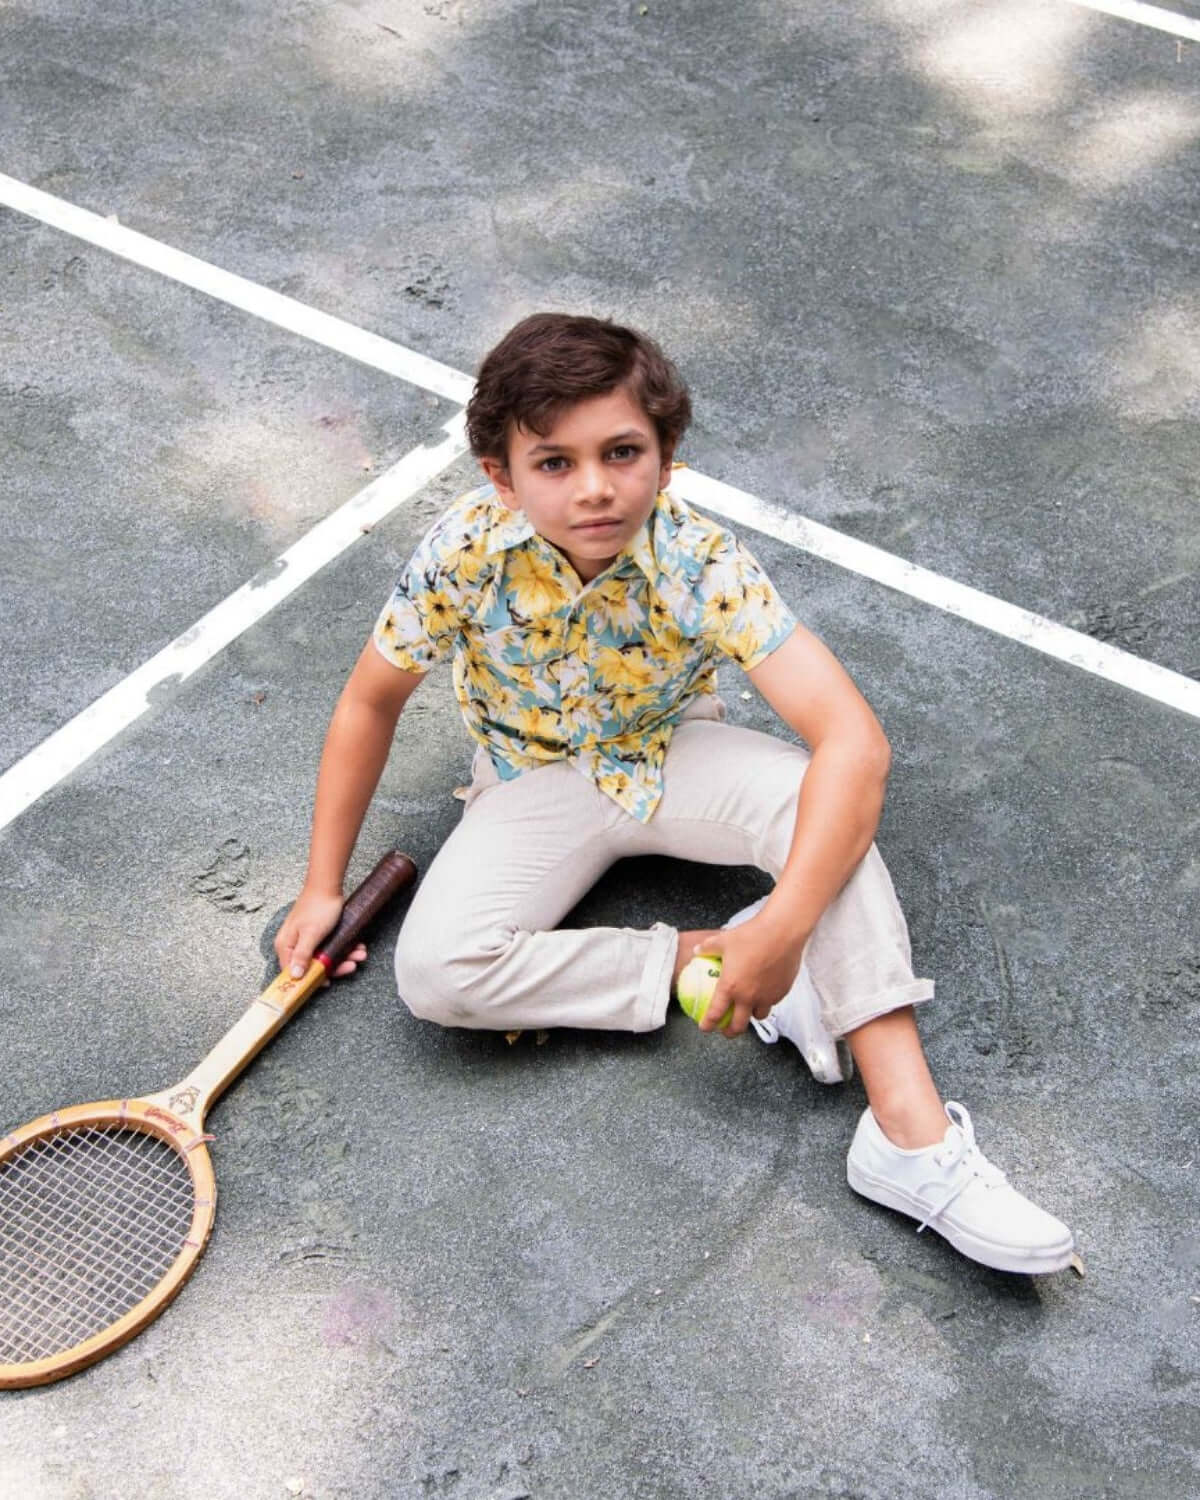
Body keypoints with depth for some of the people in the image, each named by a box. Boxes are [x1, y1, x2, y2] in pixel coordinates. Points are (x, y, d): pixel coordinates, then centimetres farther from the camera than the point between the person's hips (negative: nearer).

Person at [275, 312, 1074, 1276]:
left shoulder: (705, 566, -29)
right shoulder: (466, 553, -25)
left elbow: (854, 742, -36)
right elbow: (372, 701, -7)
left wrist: (785, 929, -43)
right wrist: (325, 886, -4)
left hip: (672, 756, -1)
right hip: (538, 783, 1)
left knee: (817, 797, -33)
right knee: (435, 970, -26)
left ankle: (913, 1134, -34)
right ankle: (699, 957, -16)